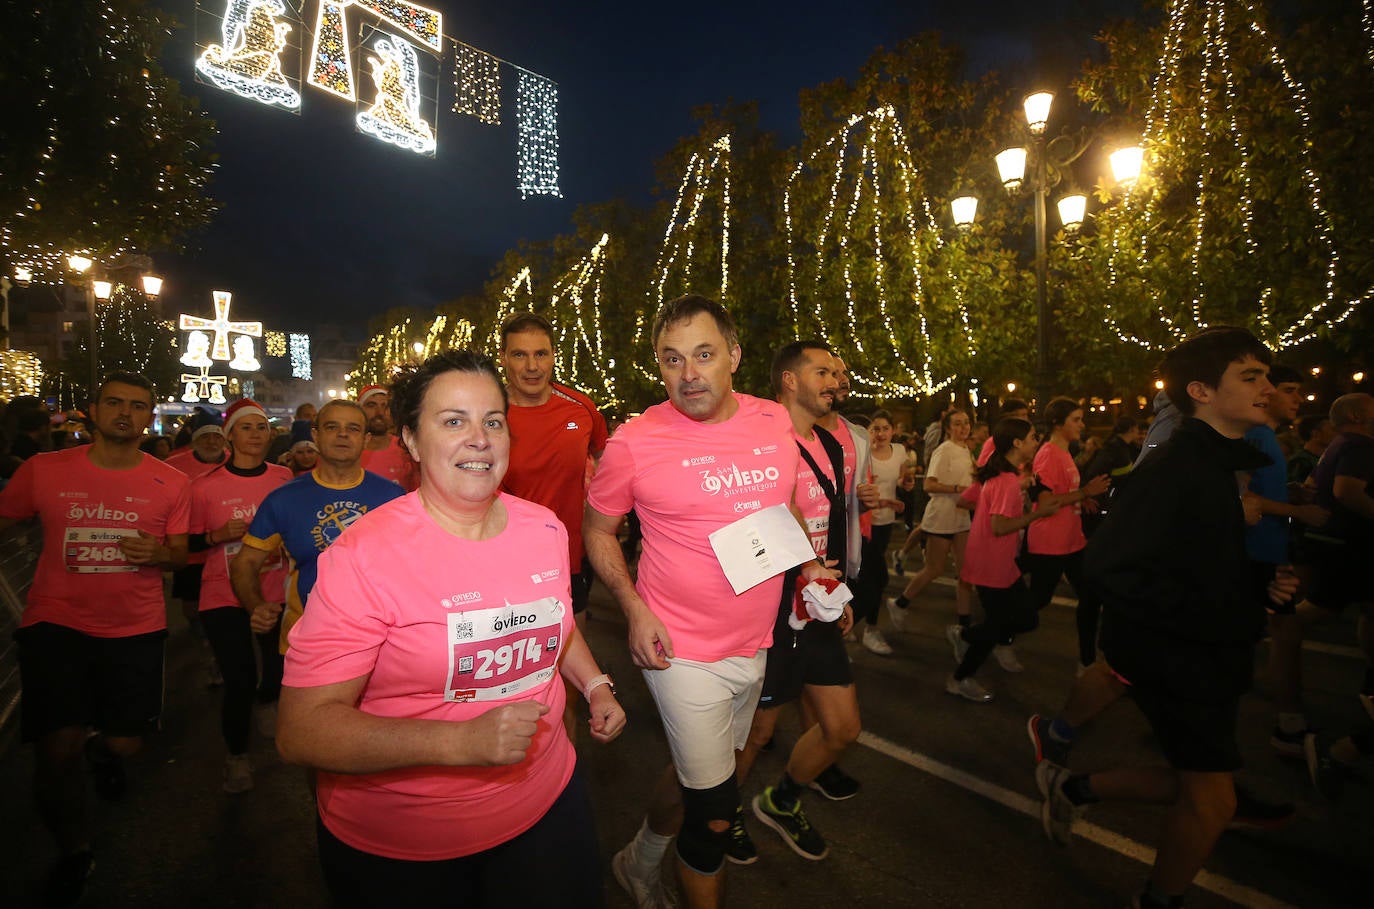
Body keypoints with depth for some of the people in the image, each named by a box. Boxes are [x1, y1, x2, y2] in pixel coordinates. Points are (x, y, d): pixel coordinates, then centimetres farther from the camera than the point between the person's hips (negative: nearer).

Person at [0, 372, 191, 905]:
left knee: (126, 741, 7)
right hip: (56, 623, 0)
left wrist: (160, 554, -17)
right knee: (57, 749, -5)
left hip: (136, 628, 1)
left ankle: (101, 752, 49)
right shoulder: (43, 470, -2)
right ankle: (74, 853, 24)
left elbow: (181, 555, 4)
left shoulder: (171, 483, -1)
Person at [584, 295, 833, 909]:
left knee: (694, 771, 25)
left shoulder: (776, 422, -3)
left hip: (756, 643, 6)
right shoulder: (635, 442, -17)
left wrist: (806, 565, 0)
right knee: (714, 811, 4)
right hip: (683, 650, -5)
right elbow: (597, 529, -3)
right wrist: (634, 609, -14)